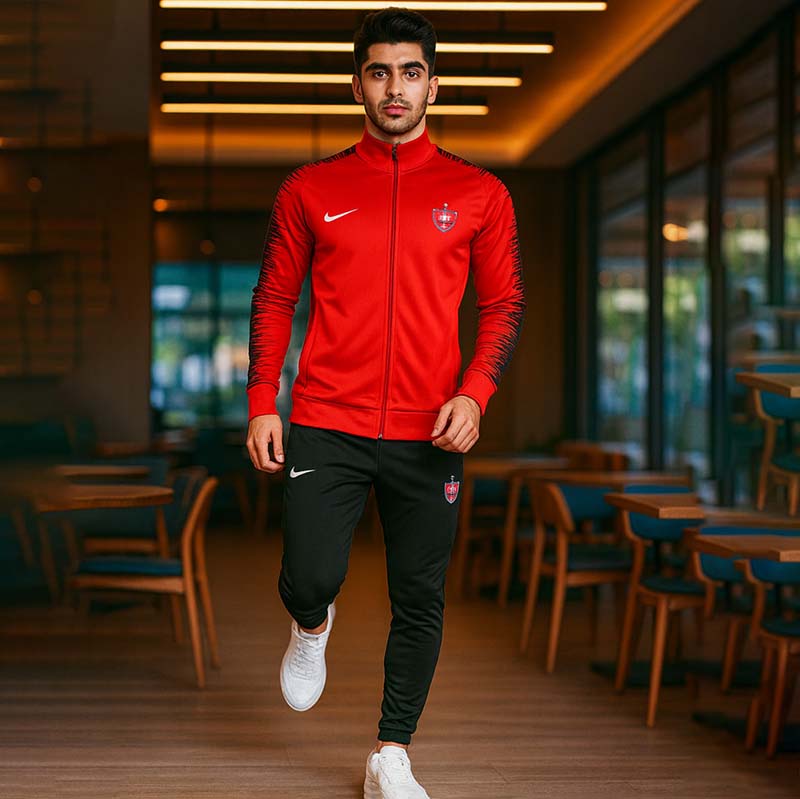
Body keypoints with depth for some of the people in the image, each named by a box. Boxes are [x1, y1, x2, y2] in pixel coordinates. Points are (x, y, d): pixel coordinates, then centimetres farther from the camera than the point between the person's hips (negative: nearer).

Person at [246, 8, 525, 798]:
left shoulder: (479, 195, 5)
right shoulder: (309, 190, 6)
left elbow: (503, 304, 6)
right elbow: (273, 298, 9)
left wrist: (474, 393, -9)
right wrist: (262, 405, 1)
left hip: (427, 435, 1)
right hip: (325, 427, 0)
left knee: (419, 601, 4)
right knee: (311, 578, -9)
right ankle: (312, 628, 29)